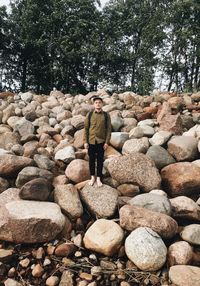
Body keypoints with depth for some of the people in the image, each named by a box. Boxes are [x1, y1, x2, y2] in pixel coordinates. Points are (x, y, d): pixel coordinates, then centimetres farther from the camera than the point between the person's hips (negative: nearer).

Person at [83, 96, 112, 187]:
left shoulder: (106, 115, -1)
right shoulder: (89, 114, 1)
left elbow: (108, 129, 0)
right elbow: (86, 128, 2)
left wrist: (107, 142, -6)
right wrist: (85, 141, -3)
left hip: (101, 142, -1)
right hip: (91, 141, 1)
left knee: (100, 160, 7)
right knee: (91, 160, 10)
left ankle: (98, 178, 21)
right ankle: (92, 177, 27)